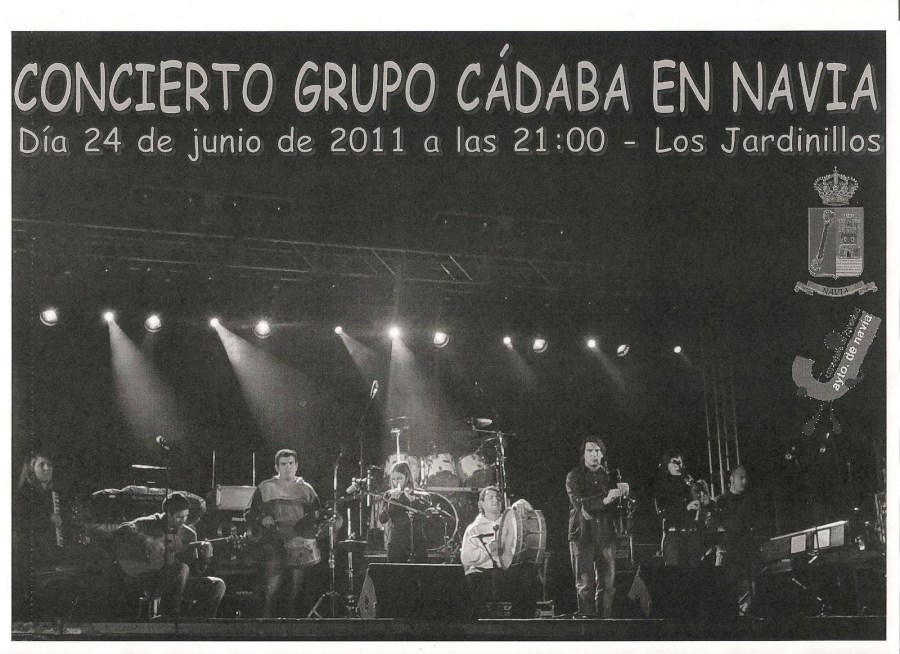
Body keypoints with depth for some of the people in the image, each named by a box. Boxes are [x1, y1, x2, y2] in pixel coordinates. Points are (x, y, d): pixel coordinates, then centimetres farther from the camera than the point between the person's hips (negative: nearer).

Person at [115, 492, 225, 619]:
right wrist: (147, 541, -29)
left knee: (217, 586, -11)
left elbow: (194, 570, 8)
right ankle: (168, 617, -20)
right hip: (148, 579, -5)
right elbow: (122, 530, -19)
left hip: (178, 584, 5)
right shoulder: (151, 524, -2)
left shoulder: (188, 534, 11)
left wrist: (205, 557, -11)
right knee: (181, 568, -35)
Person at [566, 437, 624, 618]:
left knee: (608, 582, -1)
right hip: (583, 534, -3)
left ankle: (607, 616, 3)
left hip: (606, 534, 3)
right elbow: (579, 502, -13)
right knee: (585, 583, -7)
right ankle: (586, 617, -3)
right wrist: (604, 500, -25)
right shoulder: (574, 477, 4)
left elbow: (617, 504, 13)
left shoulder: (609, 475, 15)